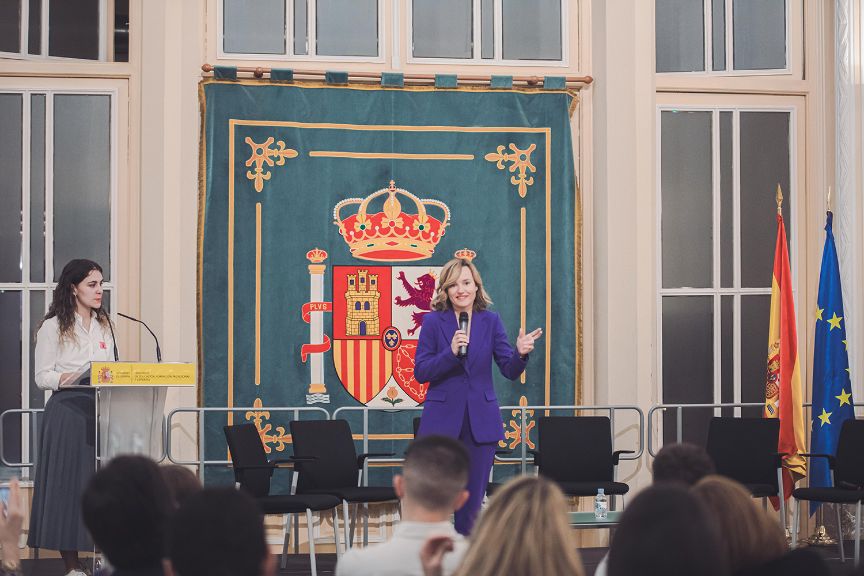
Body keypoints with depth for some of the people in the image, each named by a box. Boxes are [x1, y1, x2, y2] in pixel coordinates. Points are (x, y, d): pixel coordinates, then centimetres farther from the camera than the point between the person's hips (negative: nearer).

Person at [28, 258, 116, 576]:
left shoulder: (103, 326, 15)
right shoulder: (53, 327, -1)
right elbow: (42, 377, -4)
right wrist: (66, 378, -22)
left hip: (100, 410, 5)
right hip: (67, 410, -5)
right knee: (67, 482, -4)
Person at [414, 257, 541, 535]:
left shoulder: (490, 321, 5)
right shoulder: (433, 321, -1)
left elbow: (510, 371, 0)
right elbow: (420, 372, -7)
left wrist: (520, 353, -22)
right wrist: (451, 352, -21)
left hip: (480, 422, 2)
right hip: (442, 419, -2)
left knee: (473, 500, 7)